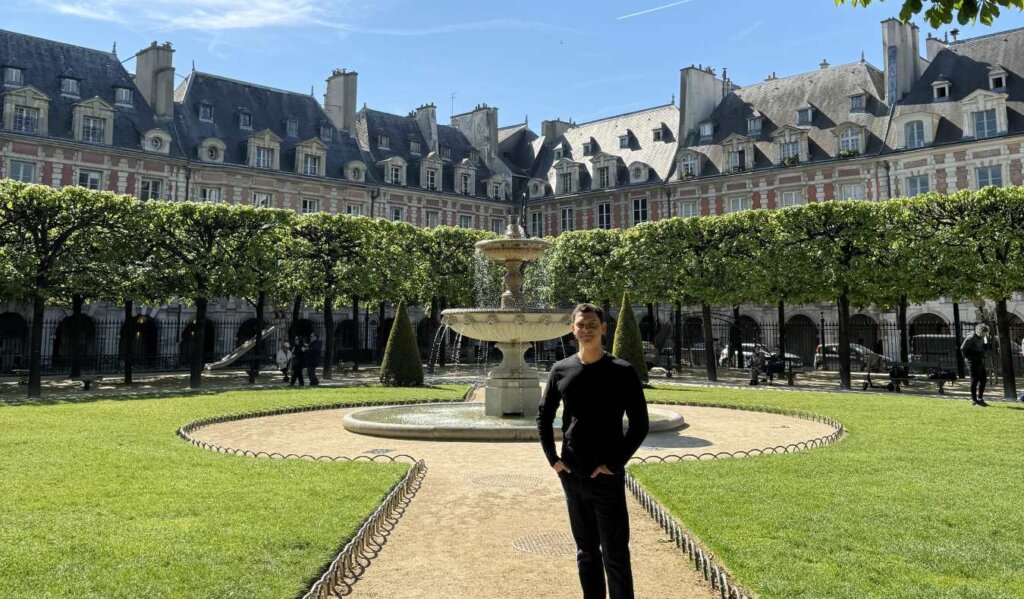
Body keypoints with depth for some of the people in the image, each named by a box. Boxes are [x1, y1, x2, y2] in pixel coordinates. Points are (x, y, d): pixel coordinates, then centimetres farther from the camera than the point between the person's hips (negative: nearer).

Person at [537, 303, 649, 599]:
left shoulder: (622, 371, -6)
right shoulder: (561, 370, 4)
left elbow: (640, 424, -6)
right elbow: (544, 417, 13)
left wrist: (615, 463, -12)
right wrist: (552, 458, 4)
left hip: (607, 477, -4)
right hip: (571, 475, 4)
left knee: (615, 555, 1)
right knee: (586, 551, 15)